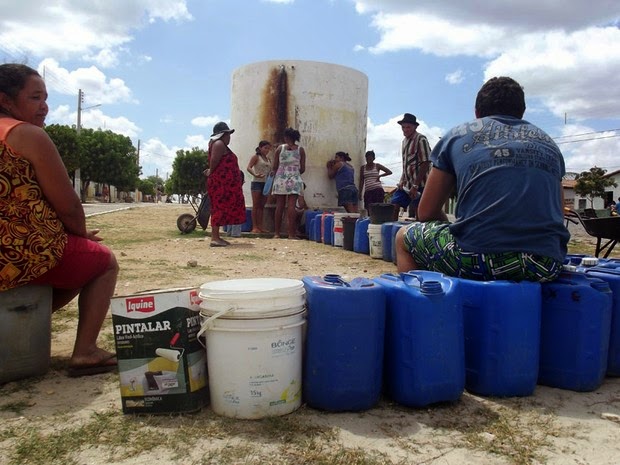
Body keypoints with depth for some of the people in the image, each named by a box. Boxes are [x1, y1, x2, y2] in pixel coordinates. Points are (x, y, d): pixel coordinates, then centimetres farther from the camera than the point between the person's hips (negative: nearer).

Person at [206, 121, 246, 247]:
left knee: (220, 208, 10)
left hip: (224, 182, 10)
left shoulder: (221, 145, 24)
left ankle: (216, 236, 13)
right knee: (220, 207, -12)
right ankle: (214, 238, -13)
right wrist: (211, 172, -6)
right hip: (220, 182, -10)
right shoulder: (219, 144, -9)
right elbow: (214, 160, -19)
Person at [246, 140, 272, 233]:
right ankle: (254, 227, -2)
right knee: (255, 205, -4)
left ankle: (260, 226, 10)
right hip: (257, 182, -6)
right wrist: (255, 175, -29)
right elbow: (249, 167, -11)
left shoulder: (268, 159, 16)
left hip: (266, 183, 6)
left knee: (262, 206, 6)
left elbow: (270, 170, 19)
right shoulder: (256, 156, -1)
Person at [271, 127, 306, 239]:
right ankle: (291, 233, -5)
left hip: (280, 179, 1)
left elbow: (274, 167, 2)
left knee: (279, 206, 5)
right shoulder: (300, 149, 3)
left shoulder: (280, 148, 3)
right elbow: (302, 169, 4)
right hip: (294, 180, -1)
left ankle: (277, 232, 9)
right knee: (291, 206, -3)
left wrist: (273, 173, 23)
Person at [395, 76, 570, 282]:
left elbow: (426, 213, 13)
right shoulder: (548, 142, 21)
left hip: (477, 259, -4)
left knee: (404, 236, 21)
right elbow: (557, 214, 24)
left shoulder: (458, 135, 12)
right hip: (548, 265, 5)